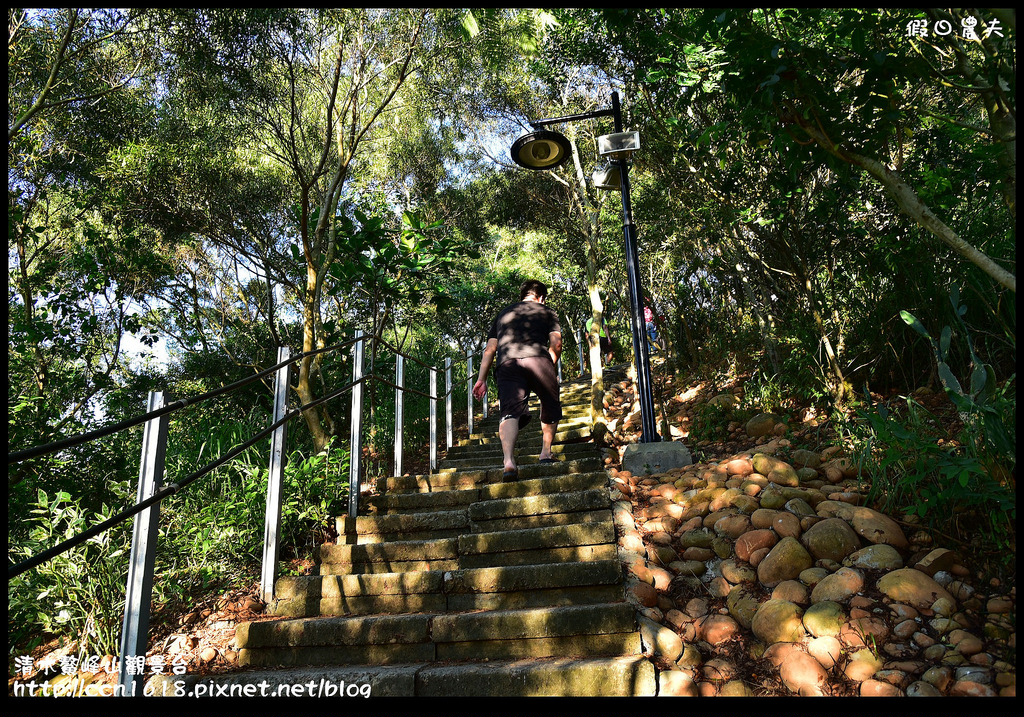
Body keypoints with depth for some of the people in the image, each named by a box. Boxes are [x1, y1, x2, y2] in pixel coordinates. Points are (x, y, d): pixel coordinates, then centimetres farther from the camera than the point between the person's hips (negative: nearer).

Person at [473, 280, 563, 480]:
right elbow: (556, 344, 9)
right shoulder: (547, 313, 25)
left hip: (506, 364, 2)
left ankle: (509, 461, -30)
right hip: (538, 360, -1)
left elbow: (490, 349, 23)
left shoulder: (504, 313, 32)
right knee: (551, 409, 20)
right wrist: (551, 366, 25)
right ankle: (546, 453, 25)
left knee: (510, 412, -10)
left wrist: (481, 379, 21)